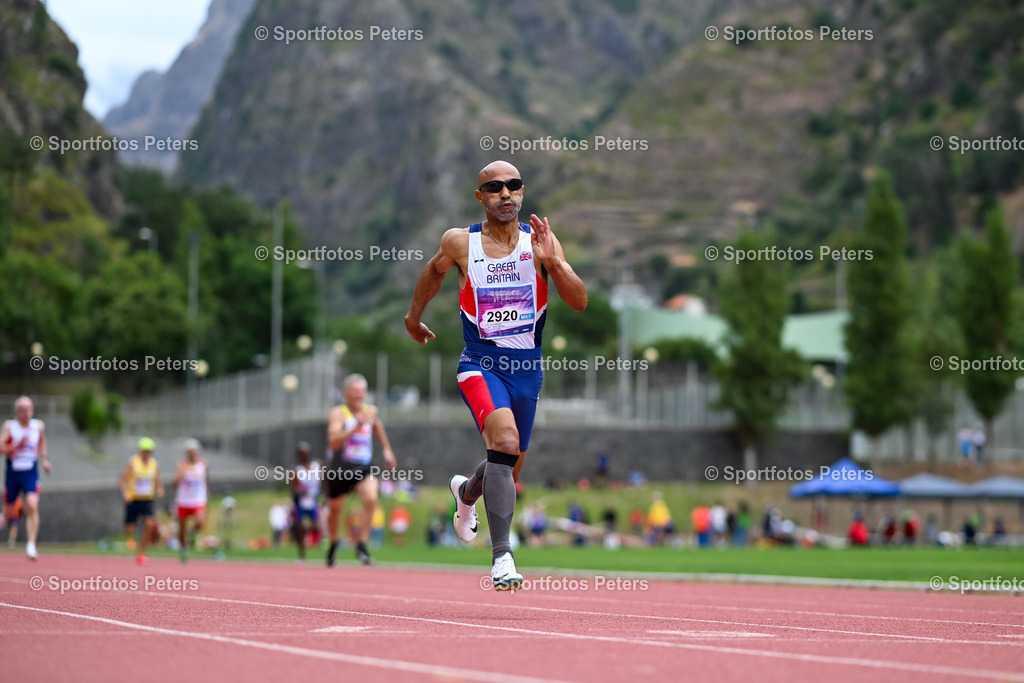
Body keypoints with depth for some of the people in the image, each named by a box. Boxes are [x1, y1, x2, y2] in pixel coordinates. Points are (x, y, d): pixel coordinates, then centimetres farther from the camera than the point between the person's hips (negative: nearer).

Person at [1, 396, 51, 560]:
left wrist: (44, 459, 16)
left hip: (31, 473, 1)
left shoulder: (39, 426, 3)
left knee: (32, 506, -20)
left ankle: (31, 546, -20)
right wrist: (17, 445, -26)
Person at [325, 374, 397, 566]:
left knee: (371, 498, -25)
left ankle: (362, 545, -16)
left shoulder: (370, 411, 2)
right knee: (335, 509, 14)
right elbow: (333, 442, -29)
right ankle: (333, 542, 45)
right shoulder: (338, 414, -13)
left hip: (363, 469, 2)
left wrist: (387, 449, 26)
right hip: (339, 470, -2)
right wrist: (356, 427, -38)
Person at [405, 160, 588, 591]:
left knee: (510, 469, 16)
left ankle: (466, 491, 53)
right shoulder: (460, 243, -3)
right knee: (505, 441, -29)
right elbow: (434, 271, 20)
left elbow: (579, 302, -8)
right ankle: (502, 556, -28)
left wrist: (551, 262, -22)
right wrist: (414, 316, 31)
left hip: (527, 365, 3)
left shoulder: (540, 241, -1)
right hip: (480, 361, -3)